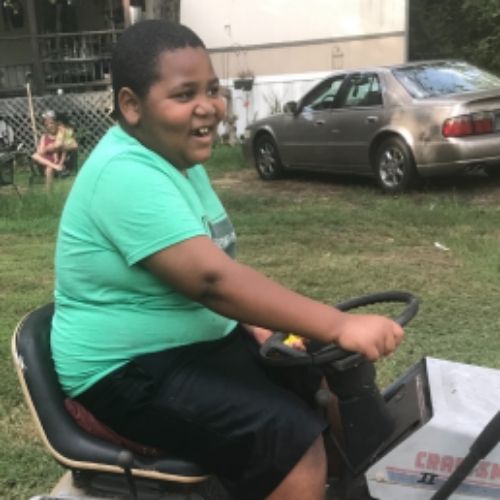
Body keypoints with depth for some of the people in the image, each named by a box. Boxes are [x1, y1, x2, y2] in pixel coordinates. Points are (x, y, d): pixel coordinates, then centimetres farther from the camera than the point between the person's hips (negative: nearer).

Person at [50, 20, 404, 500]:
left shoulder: (177, 158, 8)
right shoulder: (125, 174, -23)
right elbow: (211, 280, -32)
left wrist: (258, 325, 0)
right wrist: (337, 325, -34)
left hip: (204, 341, 9)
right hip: (134, 370, -9)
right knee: (295, 444, -22)